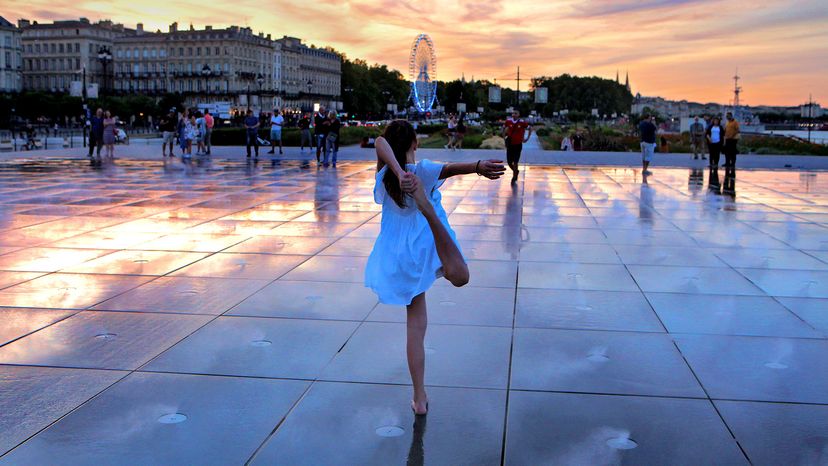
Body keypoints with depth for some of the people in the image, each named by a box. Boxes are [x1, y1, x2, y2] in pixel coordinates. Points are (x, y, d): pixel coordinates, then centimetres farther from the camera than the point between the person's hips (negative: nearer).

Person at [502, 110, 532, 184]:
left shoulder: (522, 122, -11)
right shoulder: (508, 121, -4)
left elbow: (530, 129, 3)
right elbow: (504, 128, 15)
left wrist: (527, 138, -1)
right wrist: (504, 136, 6)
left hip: (518, 145, -3)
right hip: (510, 144, 3)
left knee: (515, 162, -4)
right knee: (509, 162, 5)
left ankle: (514, 177, 13)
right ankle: (515, 171, 35)